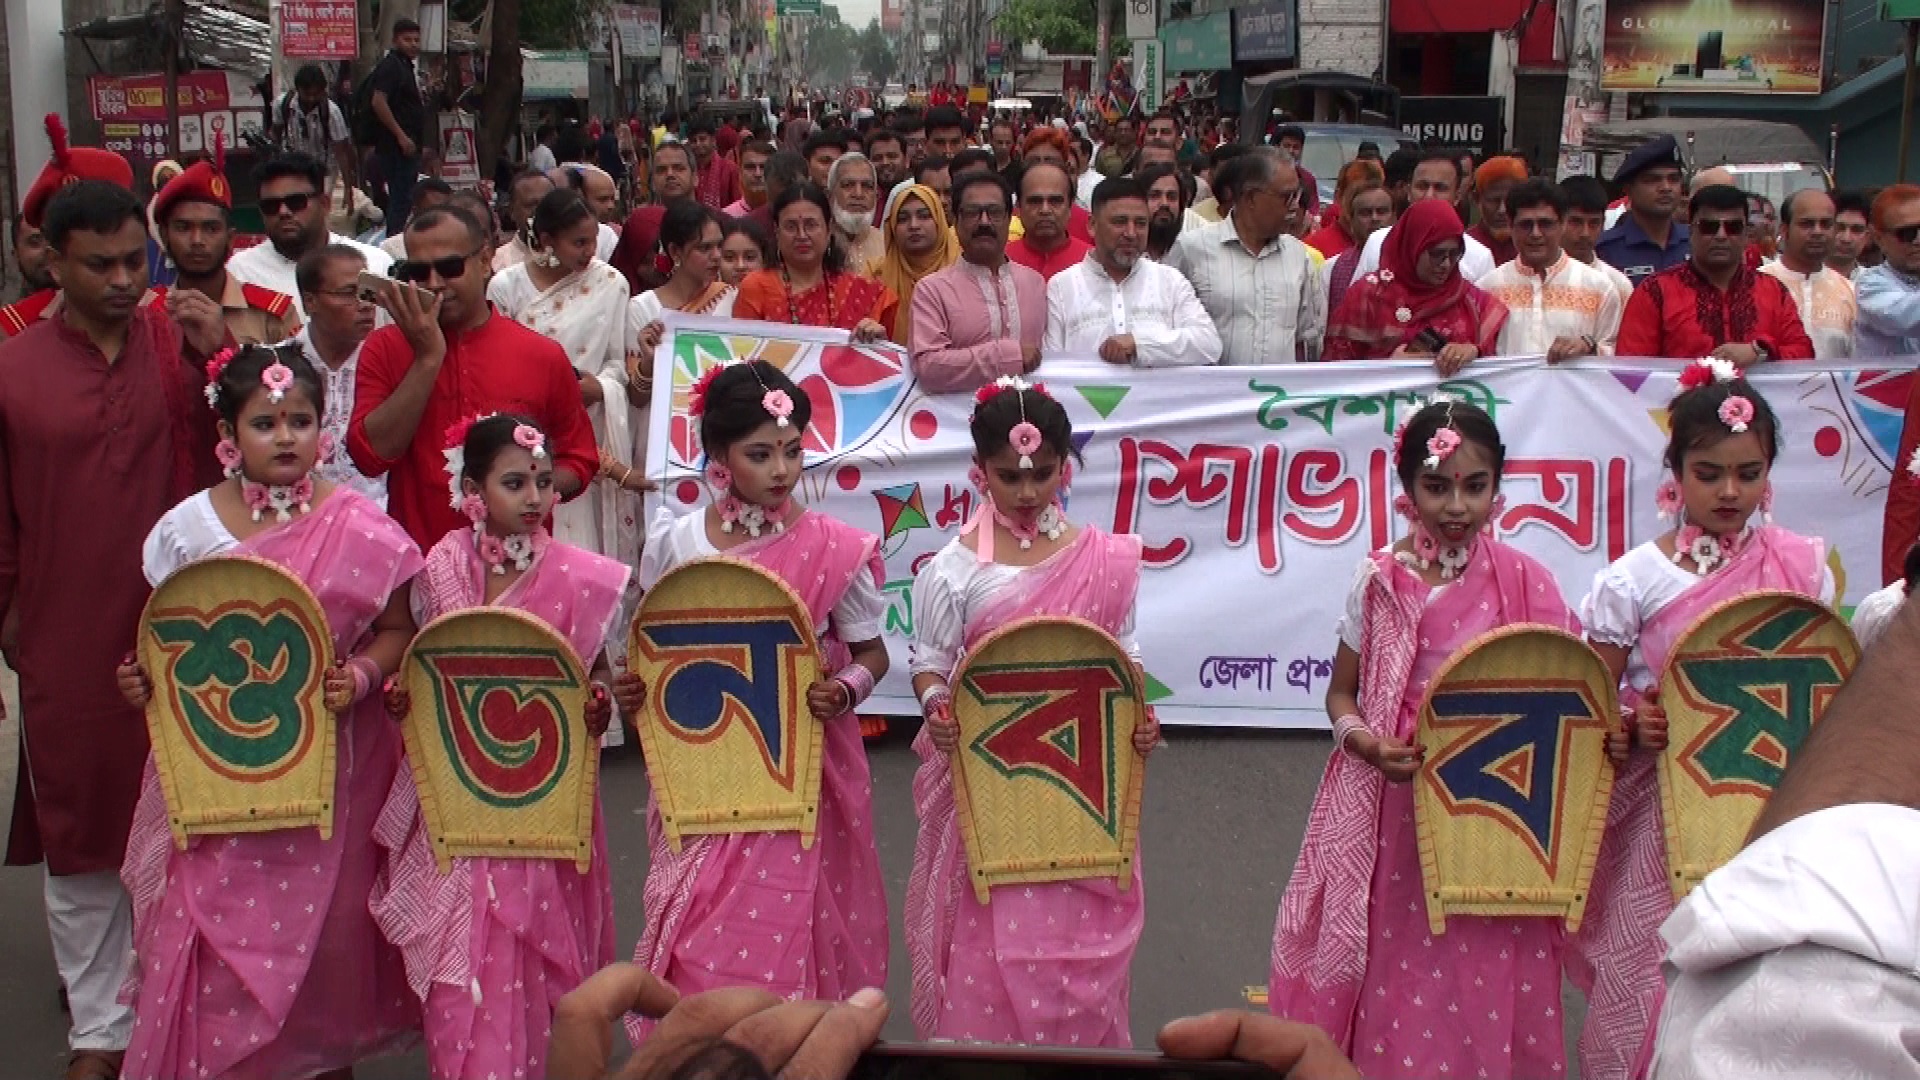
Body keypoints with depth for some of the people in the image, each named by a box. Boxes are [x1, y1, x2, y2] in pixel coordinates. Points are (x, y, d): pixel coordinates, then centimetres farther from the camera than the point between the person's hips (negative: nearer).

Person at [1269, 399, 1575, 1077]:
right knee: (1393, 976, 7)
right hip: (1391, 811, 1)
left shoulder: (1522, 582, -2)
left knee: (1482, 985, 4)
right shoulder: (1380, 580, 0)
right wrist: (1367, 743, -13)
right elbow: (1341, 691, 7)